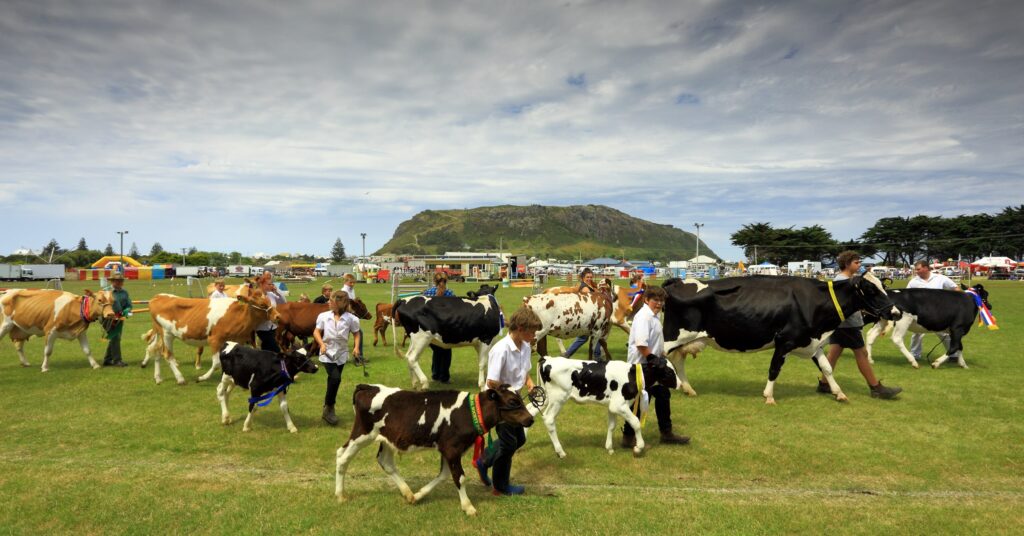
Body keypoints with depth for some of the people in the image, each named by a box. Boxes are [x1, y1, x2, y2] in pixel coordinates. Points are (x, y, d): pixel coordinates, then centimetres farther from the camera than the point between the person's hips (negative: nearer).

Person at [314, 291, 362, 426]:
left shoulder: (351, 319, -9)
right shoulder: (323, 316, -8)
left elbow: (356, 333, 4)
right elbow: (316, 332, -1)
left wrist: (356, 347, -9)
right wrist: (322, 344, -16)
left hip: (341, 354, 2)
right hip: (327, 353, -2)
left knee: (333, 380, 13)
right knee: (335, 378, -19)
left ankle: (328, 406, 32)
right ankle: (329, 408, -2)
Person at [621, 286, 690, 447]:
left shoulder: (653, 316, 13)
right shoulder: (643, 316, -18)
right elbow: (641, 344, -27)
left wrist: (662, 357, 15)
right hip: (641, 367, -10)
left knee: (663, 395, 17)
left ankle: (666, 433, 30)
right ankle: (628, 436, 11)